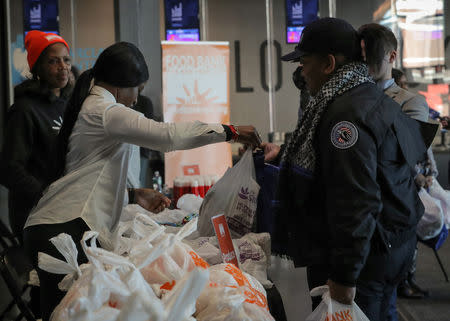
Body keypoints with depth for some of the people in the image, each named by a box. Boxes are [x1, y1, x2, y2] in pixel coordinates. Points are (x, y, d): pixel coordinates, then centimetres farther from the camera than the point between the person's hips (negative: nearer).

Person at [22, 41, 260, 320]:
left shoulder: (89, 108, 24)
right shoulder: (105, 112, -8)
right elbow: (167, 135, -16)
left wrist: (133, 196, 18)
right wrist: (230, 132, -9)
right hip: (67, 228, -10)